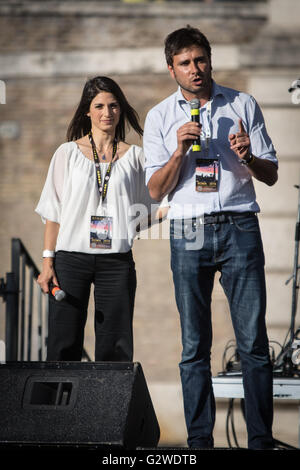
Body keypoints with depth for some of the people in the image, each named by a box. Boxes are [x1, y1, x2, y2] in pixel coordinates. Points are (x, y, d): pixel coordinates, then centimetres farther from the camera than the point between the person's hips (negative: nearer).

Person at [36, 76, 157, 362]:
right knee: (64, 345, -4)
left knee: (115, 349, -2)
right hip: (71, 259, -1)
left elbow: (146, 212, 14)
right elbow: (53, 212, 6)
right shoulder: (69, 153, 9)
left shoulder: (134, 156, 11)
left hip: (117, 261, 1)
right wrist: (47, 262, -1)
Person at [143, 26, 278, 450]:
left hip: (240, 227, 0)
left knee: (253, 341, -5)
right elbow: (156, 190, 6)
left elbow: (271, 174, 11)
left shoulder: (243, 105, 10)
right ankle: (199, 440, 5)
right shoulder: (160, 117, 10)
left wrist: (248, 157, -11)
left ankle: (261, 439, -2)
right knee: (194, 346, 1)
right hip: (188, 232, 1)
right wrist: (179, 152, -10)